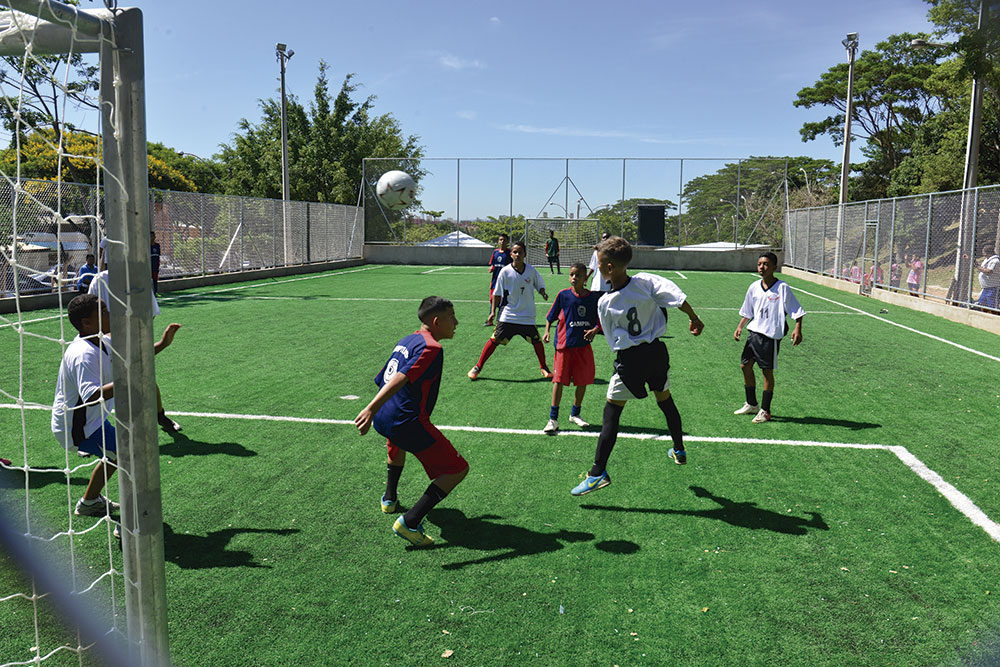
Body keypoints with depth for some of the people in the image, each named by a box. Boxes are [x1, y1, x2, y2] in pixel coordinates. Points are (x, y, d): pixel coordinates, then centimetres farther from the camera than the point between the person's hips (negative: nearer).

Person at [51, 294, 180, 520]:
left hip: (91, 421, 11)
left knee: (118, 454, 32)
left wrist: (161, 344, 6)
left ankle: (89, 502, 50)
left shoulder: (103, 342, 1)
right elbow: (91, 396, -43)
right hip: (78, 430, -11)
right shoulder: (84, 355, -30)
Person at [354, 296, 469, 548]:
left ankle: (389, 499, 56)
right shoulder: (431, 348, -13)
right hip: (408, 422, -9)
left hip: (383, 419, 10)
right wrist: (371, 409, -37)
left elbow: (382, 380, 23)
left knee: (398, 445, 43)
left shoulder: (406, 341, 15)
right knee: (457, 469, -2)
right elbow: (401, 379, -28)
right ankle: (409, 522, -8)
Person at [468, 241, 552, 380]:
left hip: (527, 316, 2)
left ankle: (544, 368, 25)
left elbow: (540, 285, 11)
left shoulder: (531, 270, -3)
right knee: (494, 340, -2)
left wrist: (543, 293, -11)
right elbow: (497, 293, 0)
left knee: (537, 341, 3)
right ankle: (478, 367, 11)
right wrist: (493, 310, -1)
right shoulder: (505, 271, -8)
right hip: (508, 315, -2)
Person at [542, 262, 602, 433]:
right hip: (564, 344, -2)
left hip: (584, 345, 2)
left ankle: (575, 414, 29)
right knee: (559, 380, -4)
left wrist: (594, 331, -10)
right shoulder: (563, 295, -2)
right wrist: (547, 331, -8)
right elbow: (550, 317, 6)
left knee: (583, 381, 9)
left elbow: (599, 321, 9)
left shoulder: (593, 297, 1)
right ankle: (553, 419, 4)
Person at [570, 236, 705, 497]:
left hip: (629, 359, -4)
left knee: (611, 412, 0)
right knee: (665, 401, 25)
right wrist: (695, 319, -2)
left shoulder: (605, 303, -12)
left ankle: (598, 473, -2)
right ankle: (679, 451, 43)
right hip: (656, 351, 4)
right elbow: (678, 298, -15)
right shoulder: (645, 281, -10)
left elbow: (614, 341, -3)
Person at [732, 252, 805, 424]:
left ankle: (765, 411, 12)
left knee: (767, 371, 0)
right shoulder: (754, 287, 6)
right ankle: (751, 404, 28)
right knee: (745, 365, 10)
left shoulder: (782, 288, -11)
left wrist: (797, 329, -21)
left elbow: (797, 311, -9)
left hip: (771, 335, -6)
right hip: (754, 332, 6)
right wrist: (740, 327, 6)